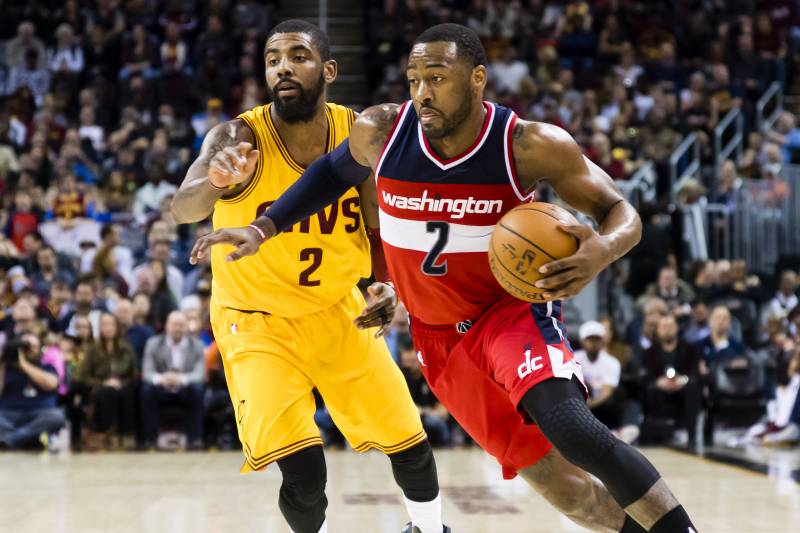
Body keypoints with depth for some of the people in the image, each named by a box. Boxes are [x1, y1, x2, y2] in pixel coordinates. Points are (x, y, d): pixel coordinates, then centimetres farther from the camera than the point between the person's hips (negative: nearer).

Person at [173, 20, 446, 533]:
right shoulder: (240, 138, -23)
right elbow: (183, 210, -42)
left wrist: (389, 286, -17)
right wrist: (215, 181, -64)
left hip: (338, 312, 4)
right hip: (258, 322, -4)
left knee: (409, 442, 12)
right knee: (304, 473, -19)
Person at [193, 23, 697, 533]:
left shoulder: (531, 146, -20)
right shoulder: (380, 131, -12)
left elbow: (622, 212, -11)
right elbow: (333, 172, 12)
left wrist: (600, 251, -34)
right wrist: (263, 228, 3)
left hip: (514, 306, -3)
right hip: (439, 335, 3)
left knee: (567, 423, -33)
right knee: (558, 483, 2)